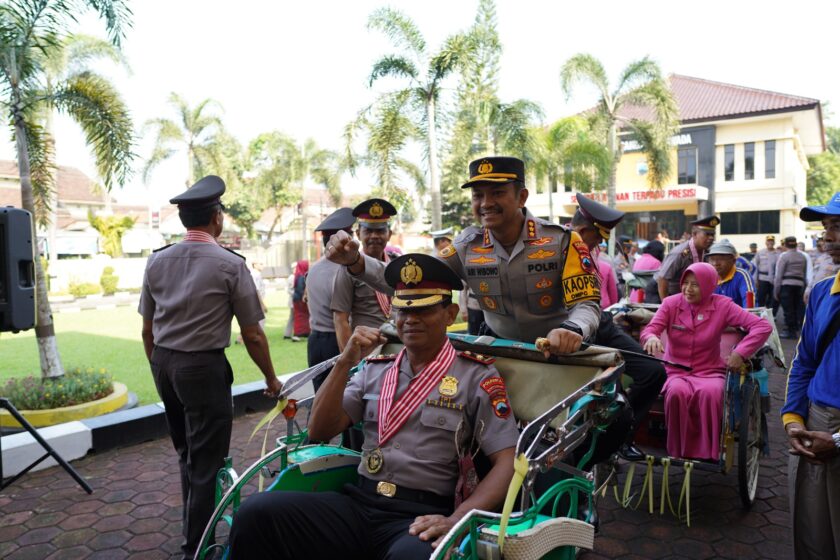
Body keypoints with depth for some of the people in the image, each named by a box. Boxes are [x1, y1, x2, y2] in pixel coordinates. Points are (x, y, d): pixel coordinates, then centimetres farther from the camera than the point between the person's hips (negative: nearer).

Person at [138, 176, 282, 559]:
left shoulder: (157, 260, 2)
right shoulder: (230, 264, -13)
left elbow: (147, 329, 8)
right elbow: (252, 334, -10)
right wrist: (271, 378, 3)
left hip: (163, 364, 7)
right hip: (203, 367, -7)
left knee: (187, 455, 24)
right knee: (206, 462, 7)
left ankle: (193, 528, 42)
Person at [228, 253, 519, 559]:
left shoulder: (476, 376, 1)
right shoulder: (375, 369, 14)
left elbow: (508, 462, -4)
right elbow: (320, 431, 8)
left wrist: (456, 520, -18)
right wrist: (345, 363, -4)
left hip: (421, 517, -4)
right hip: (358, 504, 5)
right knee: (257, 512, -19)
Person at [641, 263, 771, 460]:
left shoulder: (722, 305, -3)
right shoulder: (671, 303, -1)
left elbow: (763, 326, -7)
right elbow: (649, 329, -11)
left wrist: (741, 352, -19)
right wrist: (652, 337, -37)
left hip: (709, 371, 0)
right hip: (676, 371, 0)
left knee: (710, 393, -35)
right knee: (677, 393, -34)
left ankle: (706, 452, -20)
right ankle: (679, 452, -20)